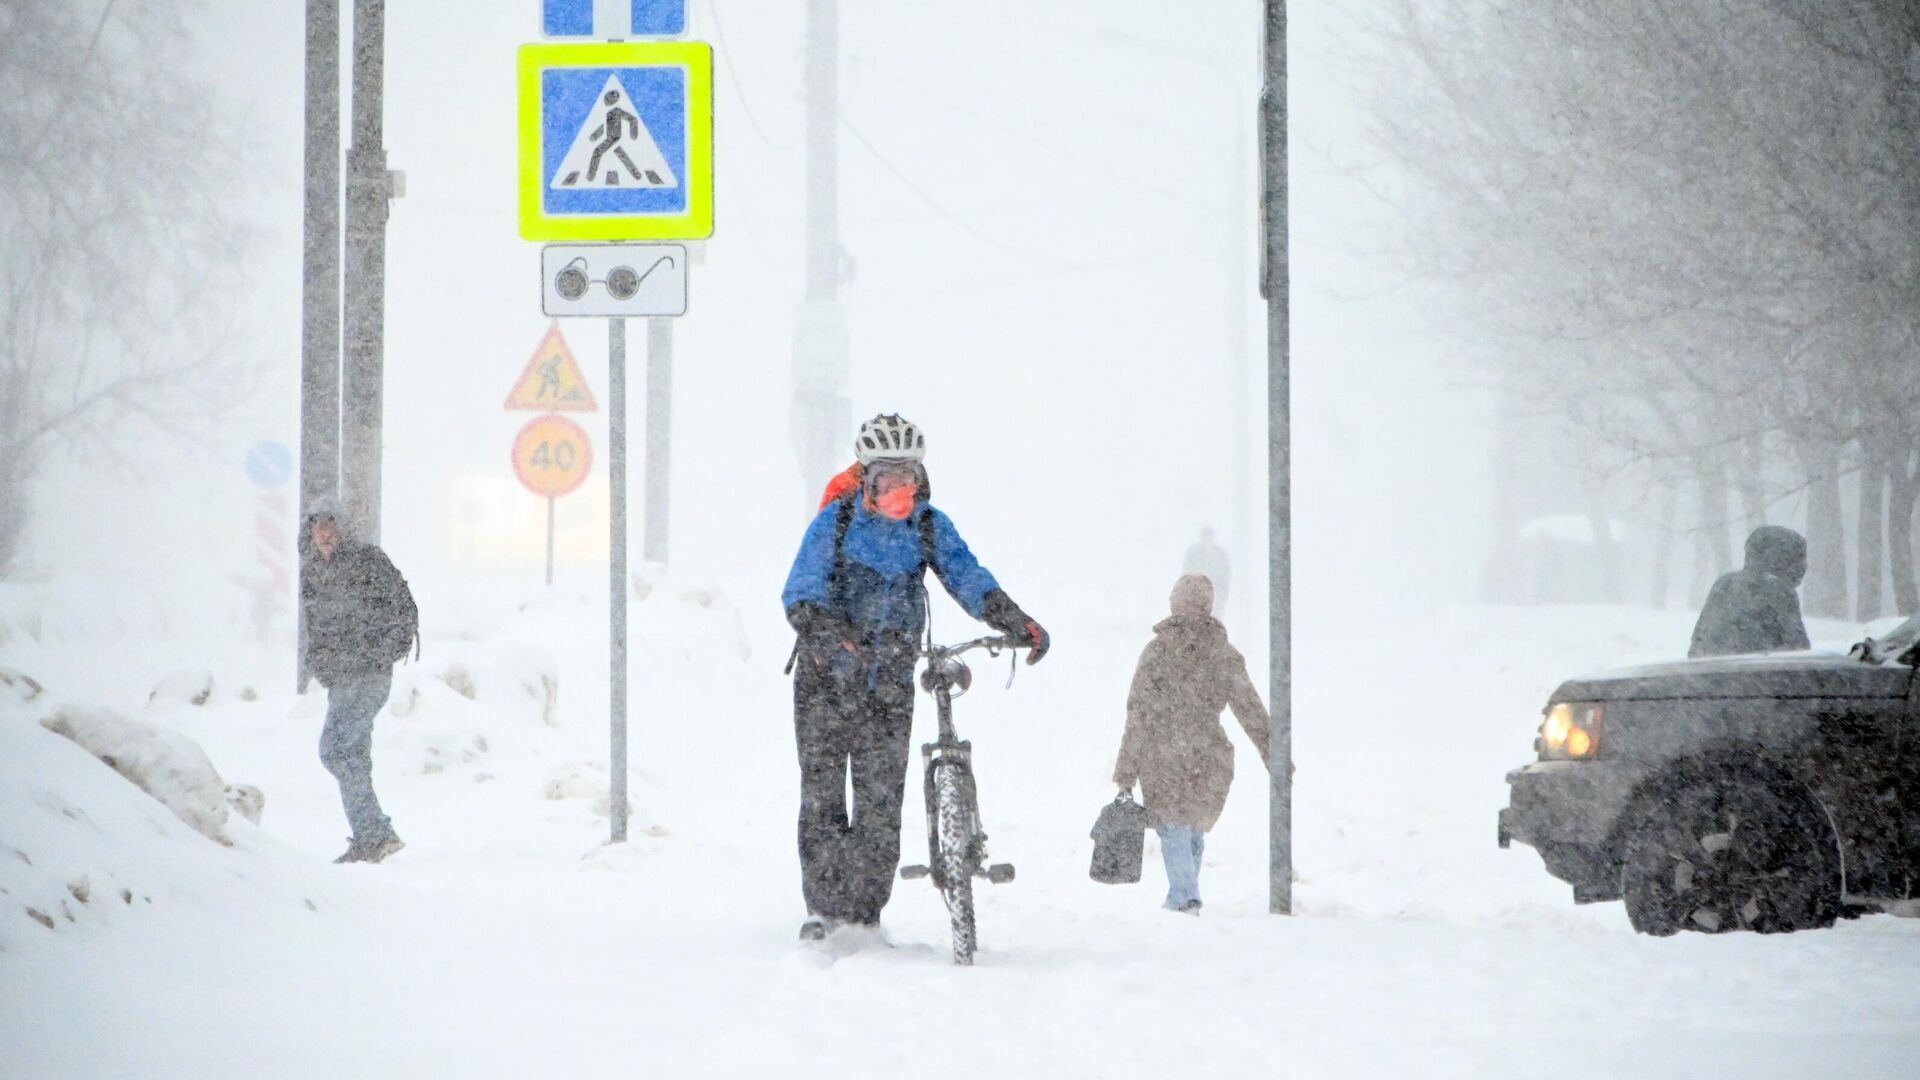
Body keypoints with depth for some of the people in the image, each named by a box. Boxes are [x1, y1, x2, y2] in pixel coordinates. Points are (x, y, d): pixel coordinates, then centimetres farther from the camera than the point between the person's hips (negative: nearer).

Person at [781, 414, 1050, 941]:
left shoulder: (931, 526, 1)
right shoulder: (836, 520, -7)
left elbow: (967, 577, -10)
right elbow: (801, 590, -16)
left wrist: (1017, 622, -28)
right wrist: (826, 636, -37)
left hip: (890, 682, 2)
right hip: (827, 676, -2)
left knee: (881, 802, -1)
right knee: (822, 794, -3)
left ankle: (866, 913, 7)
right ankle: (823, 908, 4)